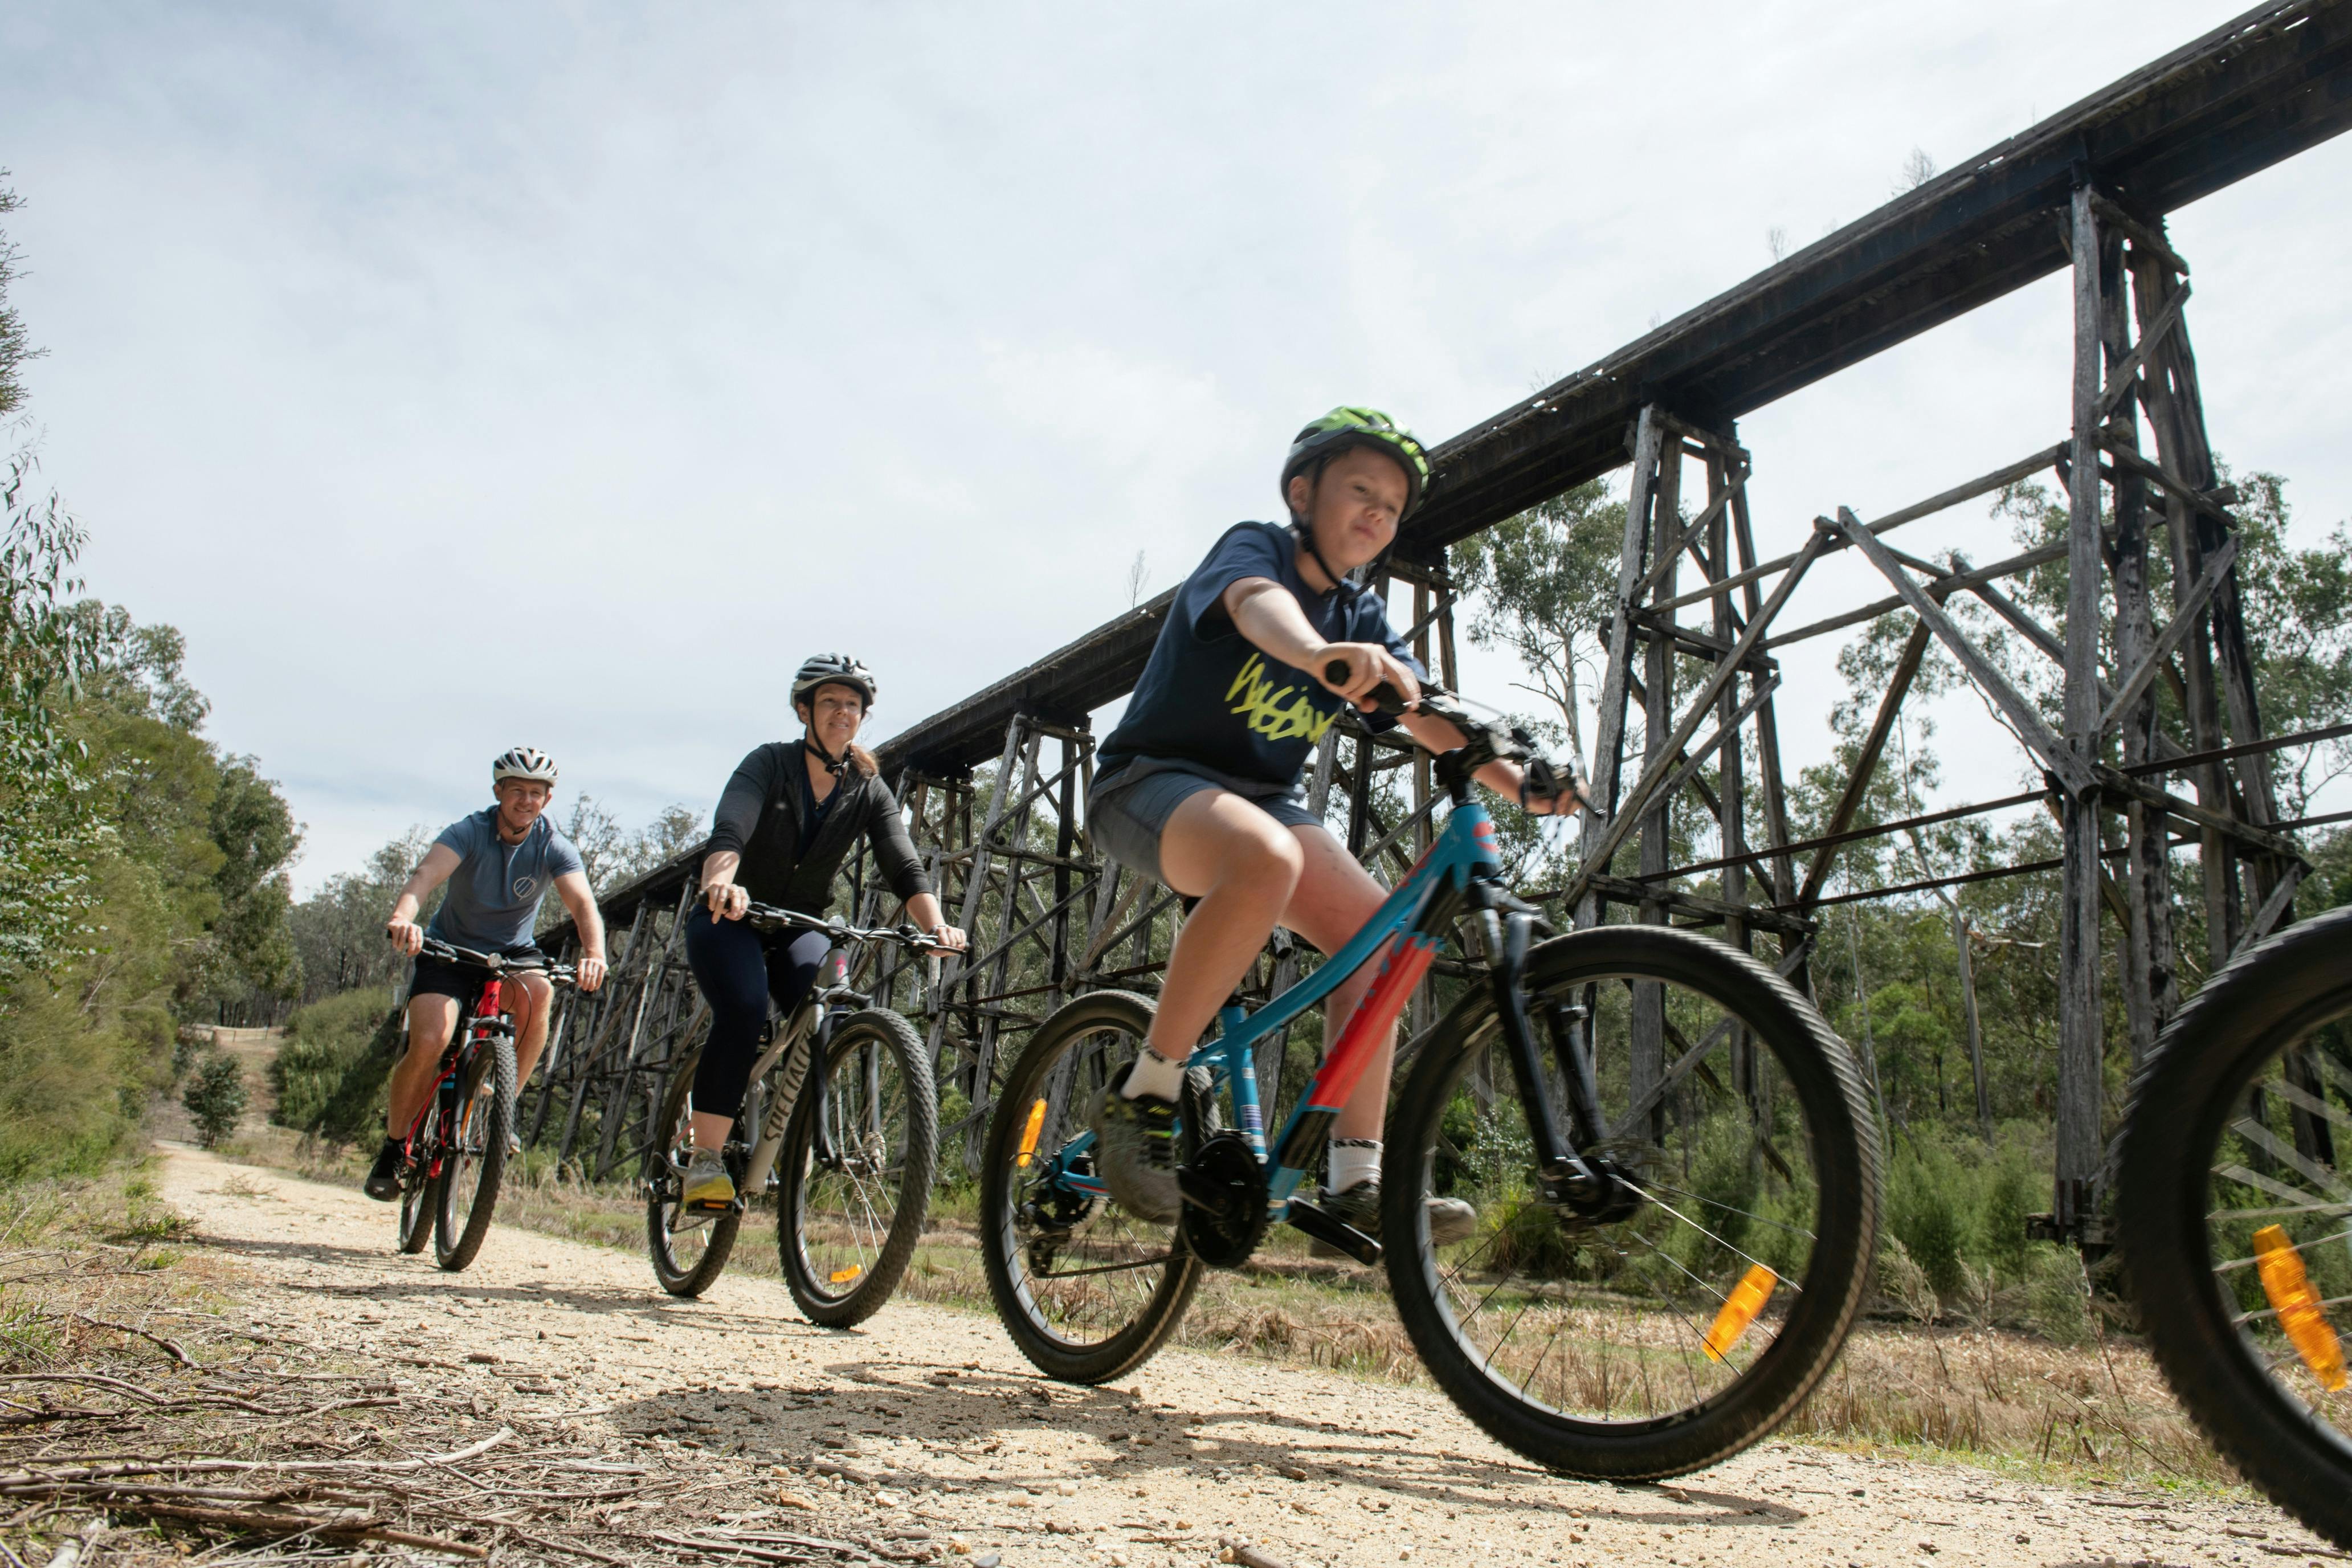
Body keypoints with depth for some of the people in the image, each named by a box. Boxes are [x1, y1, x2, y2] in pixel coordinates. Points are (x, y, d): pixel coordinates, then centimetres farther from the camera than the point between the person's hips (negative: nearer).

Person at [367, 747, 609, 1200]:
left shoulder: (555, 847, -14)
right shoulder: (468, 832, -16)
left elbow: (583, 903, -29)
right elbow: (427, 875, -35)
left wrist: (593, 952, -50)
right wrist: (402, 917, -57)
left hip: (512, 951, 1)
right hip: (450, 949, -1)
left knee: (538, 991, -33)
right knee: (430, 1041, -23)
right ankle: (394, 1145, 2)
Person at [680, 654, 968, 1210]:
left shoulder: (868, 791, -3)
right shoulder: (770, 763, -12)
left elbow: (904, 867, -15)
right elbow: (728, 830, -31)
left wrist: (935, 925, -35)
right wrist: (722, 882, -53)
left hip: (801, 928, 3)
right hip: (731, 919, -3)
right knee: (743, 1013, -29)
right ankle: (704, 1162, -21)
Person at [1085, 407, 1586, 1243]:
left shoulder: (1363, 619, 9)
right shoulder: (1253, 547, -11)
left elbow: (1428, 714, -4)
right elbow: (1259, 605, -36)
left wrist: (1517, 779, -22)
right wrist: (1318, 655, -60)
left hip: (1263, 795, 7)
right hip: (1153, 779, -7)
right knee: (1266, 861, -38)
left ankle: (1357, 1181, -7)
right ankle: (1142, 1096, -26)